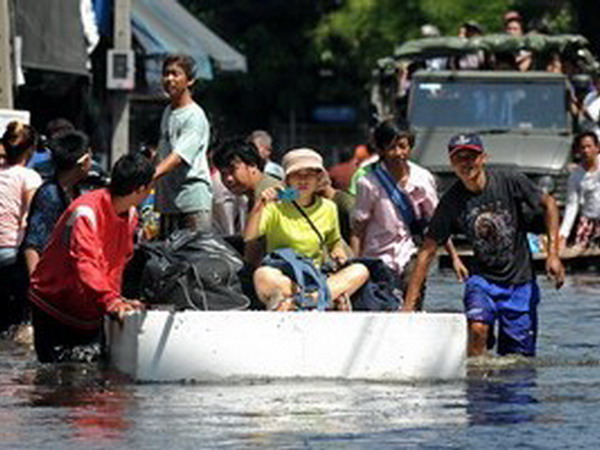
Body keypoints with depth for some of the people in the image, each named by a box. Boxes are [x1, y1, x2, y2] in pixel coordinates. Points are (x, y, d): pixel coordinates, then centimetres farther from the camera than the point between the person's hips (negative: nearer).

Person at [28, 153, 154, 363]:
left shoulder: (130, 215, 1)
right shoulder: (86, 212, -26)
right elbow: (85, 263, -38)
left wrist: (116, 299, -3)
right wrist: (110, 302, -49)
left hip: (90, 313, 7)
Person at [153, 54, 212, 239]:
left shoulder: (195, 116, -9)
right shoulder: (167, 112, 17)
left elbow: (179, 156, -21)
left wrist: (151, 175, -35)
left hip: (193, 201, -8)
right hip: (168, 202, 8)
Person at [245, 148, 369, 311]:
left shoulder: (328, 208, 13)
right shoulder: (276, 207, 1)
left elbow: (334, 241, 28)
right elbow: (248, 237, -13)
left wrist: (338, 251, 5)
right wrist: (260, 206, -27)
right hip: (282, 278, -4)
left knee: (360, 271, -21)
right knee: (263, 276, -38)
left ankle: (292, 301, -37)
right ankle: (334, 295, -36)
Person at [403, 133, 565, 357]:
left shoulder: (509, 181, -12)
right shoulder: (451, 202, -10)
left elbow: (548, 204, 3)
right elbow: (427, 252, -8)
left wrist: (553, 254, -6)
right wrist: (409, 304, -13)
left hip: (519, 281, 0)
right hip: (483, 279, 0)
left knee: (518, 357, 0)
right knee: (477, 328, -29)